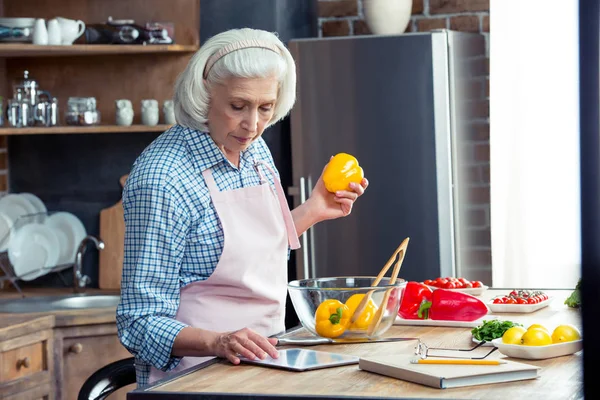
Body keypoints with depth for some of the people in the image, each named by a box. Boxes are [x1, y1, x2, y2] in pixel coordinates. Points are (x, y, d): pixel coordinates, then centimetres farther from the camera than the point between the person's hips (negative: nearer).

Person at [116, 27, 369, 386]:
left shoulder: (254, 149, 6)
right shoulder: (161, 181, -17)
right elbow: (141, 323, -16)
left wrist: (313, 210, 10)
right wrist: (217, 342, -30)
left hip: (265, 361, 7)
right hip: (199, 370, -7)